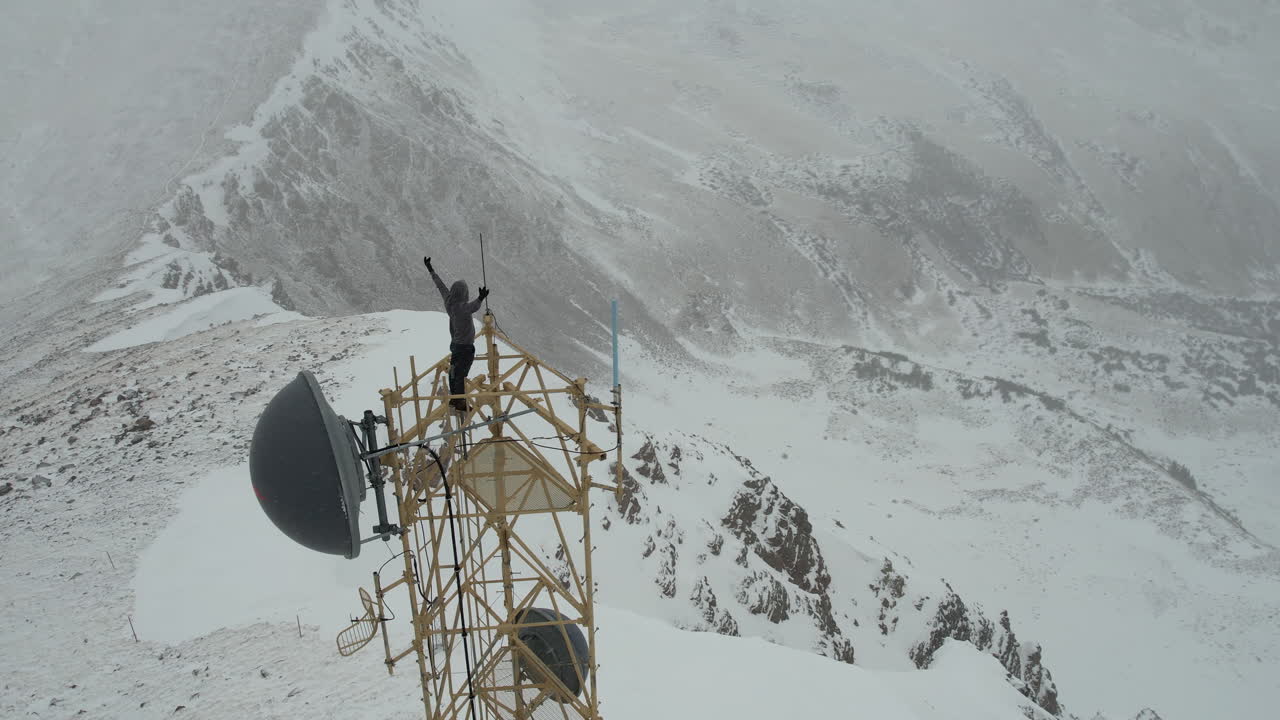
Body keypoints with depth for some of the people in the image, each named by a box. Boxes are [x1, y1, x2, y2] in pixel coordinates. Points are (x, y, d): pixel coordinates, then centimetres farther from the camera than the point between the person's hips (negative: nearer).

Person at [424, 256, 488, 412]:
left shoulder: (448, 301, -6)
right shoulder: (461, 307, -30)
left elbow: (440, 285, 8)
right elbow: (473, 307, -54)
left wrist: (431, 270, 21)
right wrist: (480, 299, -74)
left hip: (455, 344, 9)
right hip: (465, 346, -9)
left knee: (454, 372, 20)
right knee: (461, 375, 1)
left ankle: (454, 398, 35)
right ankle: (460, 404, 11)